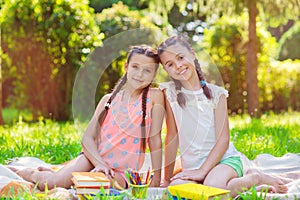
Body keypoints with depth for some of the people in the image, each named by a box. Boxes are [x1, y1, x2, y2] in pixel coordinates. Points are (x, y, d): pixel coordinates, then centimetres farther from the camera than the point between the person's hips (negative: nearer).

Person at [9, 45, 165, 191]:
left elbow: (155, 140, -7)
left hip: (120, 172, -2)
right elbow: (87, 138, -1)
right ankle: (33, 173, 16)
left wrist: (156, 181, -9)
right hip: (94, 158, 3)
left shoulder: (155, 96, -5)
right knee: (50, 184, -20)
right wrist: (100, 164, -18)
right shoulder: (108, 100, 4)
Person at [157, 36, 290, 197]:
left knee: (212, 186, -35)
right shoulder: (170, 92, 0)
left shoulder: (216, 93, -2)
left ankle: (255, 178, -1)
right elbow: (172, 137, 2)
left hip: (224, 159, -2)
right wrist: (167, 178, 2)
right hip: (191, 166, 3)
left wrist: (202, 171, -17)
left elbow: (223, 139, -6)